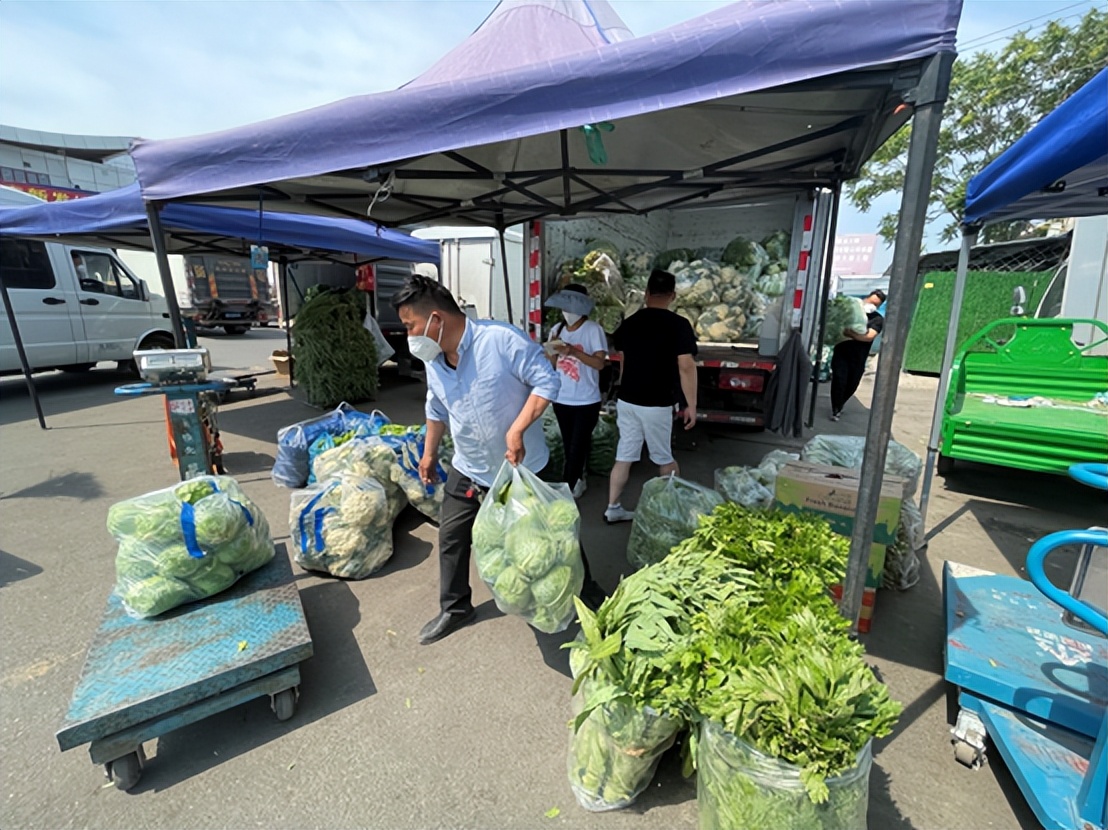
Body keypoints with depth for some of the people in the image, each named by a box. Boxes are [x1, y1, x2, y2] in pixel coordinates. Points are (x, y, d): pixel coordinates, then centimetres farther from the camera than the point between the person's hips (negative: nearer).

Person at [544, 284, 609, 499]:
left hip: (586, 401, -5)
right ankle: (576, 480, 35)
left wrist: (574, 351, -28)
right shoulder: (557, 329, 4)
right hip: (561, 399, 5)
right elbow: (553, 364, 8)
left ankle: (567, 488, 15)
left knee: (577, 447, 2)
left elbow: (599, 363, -18)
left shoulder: (593, 329, -10)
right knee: (570, 446, 17)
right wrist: (554, 350, -13)